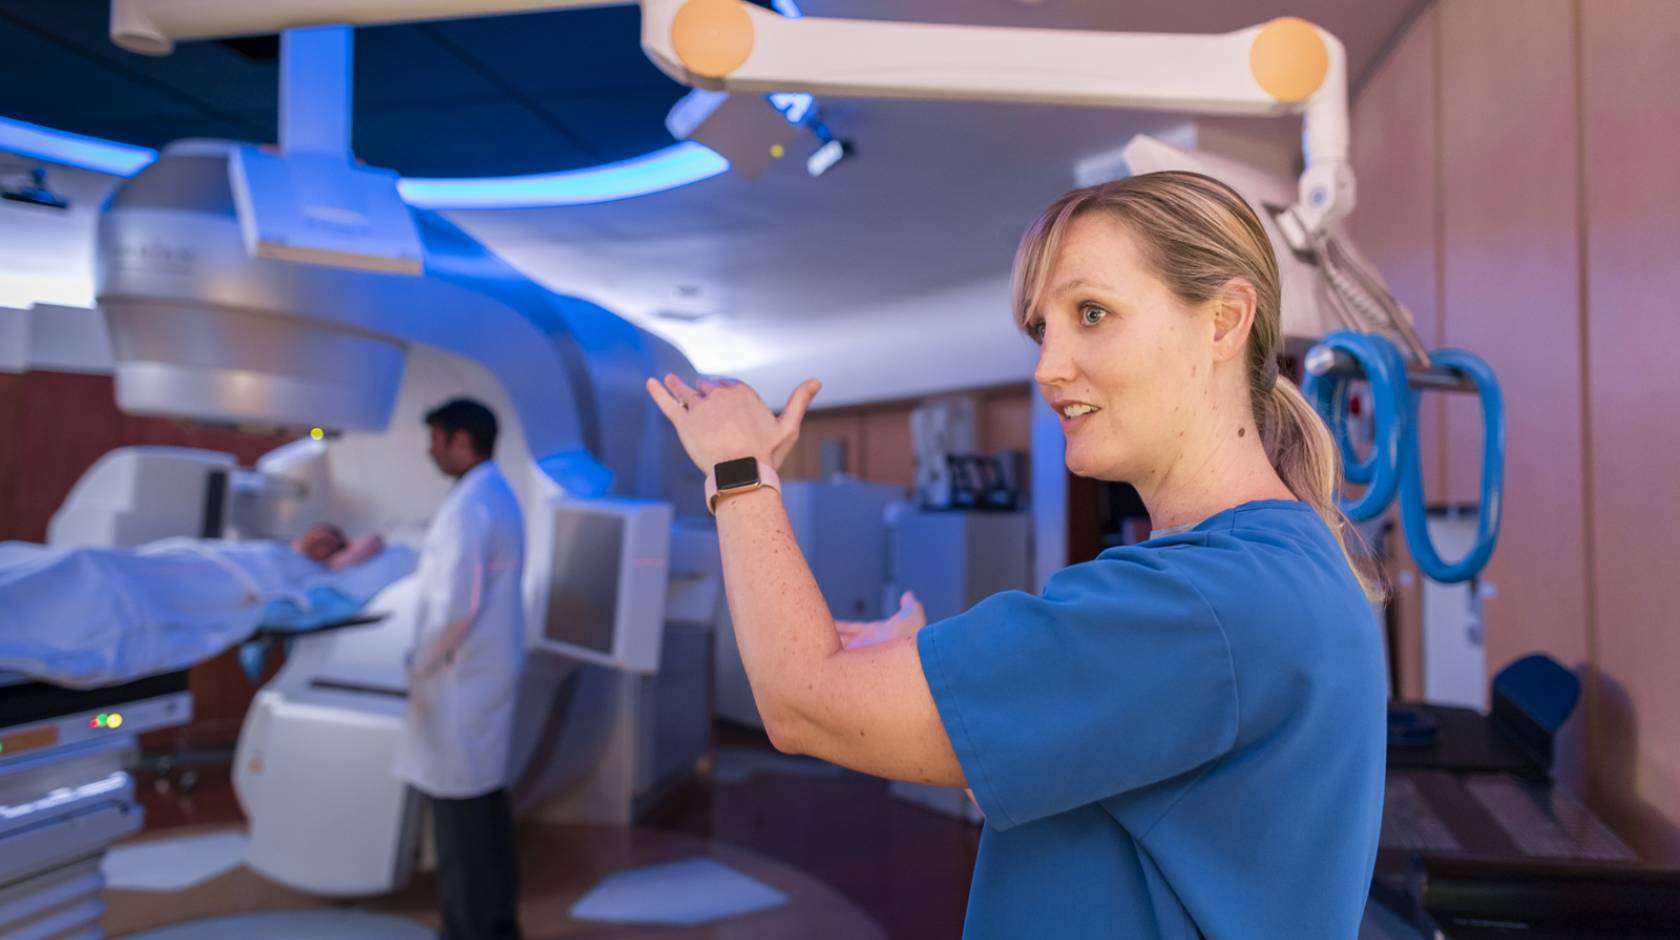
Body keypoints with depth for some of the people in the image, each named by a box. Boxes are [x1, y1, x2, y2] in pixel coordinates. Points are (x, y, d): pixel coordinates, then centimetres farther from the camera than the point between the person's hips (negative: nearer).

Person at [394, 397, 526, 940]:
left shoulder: (468, 507, -19)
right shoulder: (499, 496, 11)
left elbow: (456, 605, -24)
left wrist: (421, 663, -10)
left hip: (460, 676, -10)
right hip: (488, 670, 10)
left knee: (460, 805, 2)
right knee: (485, 797, 18)